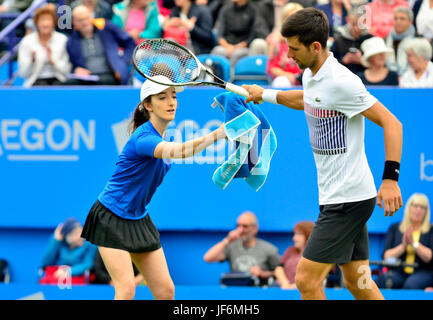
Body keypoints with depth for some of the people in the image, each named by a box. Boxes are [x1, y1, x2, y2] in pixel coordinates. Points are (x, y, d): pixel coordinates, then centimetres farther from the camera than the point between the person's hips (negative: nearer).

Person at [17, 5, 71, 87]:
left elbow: (66, 70, 0)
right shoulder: (27, 41, 1)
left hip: (57, 80, 1)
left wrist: (52, 60, -16)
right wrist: (32, 60, -20)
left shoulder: (62, 40, 3)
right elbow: (23, 73, -2)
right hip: (36, 80, -1)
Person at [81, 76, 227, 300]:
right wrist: (219, 133, -53)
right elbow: (181, 151, -44)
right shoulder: (144, 138, -24)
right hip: (111, 218, -9)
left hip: (139, 220, 9)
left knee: (165, 290, 1)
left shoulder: (163, 136, 4)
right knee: (127, 290, -19)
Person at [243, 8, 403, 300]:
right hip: (336, 197, 10)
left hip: (349, 199, -10)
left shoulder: (341, 82, -20)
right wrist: (266, 94, 35)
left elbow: (391, 124, -21)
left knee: (307, 279, -10)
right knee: (357, 282, 13)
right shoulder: (311, 76, 9)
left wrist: (390, 179, -27)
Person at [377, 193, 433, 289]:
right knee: (383, 279, -33)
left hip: (423, 272, -2)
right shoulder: (394, 228, 14)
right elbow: (386, 256, 3)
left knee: (411, 284, -37)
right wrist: (403, 246, -11)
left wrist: (414, 243, -13)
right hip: (398, 272, 2)